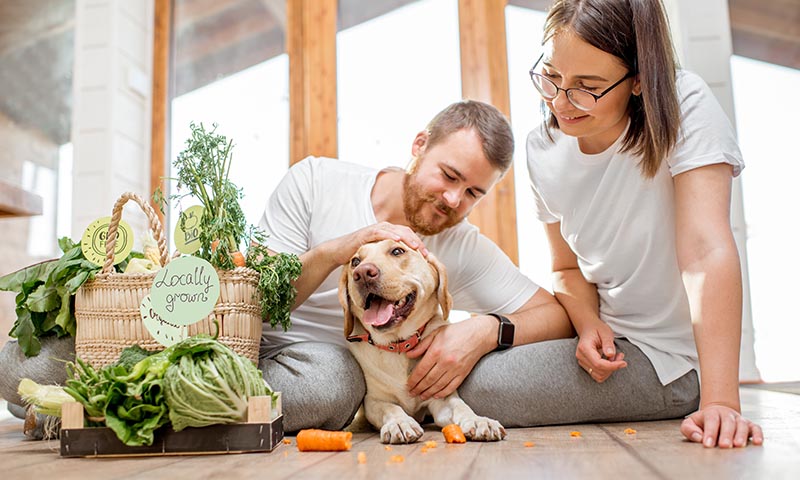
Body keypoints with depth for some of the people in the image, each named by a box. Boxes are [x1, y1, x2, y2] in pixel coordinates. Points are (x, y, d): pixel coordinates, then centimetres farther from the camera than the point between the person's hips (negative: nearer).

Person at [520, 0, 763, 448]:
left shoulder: (685, 104, -19)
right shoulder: (544, 149, -2)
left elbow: (707, 252, -28)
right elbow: (569, 268, 8)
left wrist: (720, 401, -35)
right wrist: (589, 324, -14)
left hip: (670, 359, -6)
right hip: (609, 346, 6)